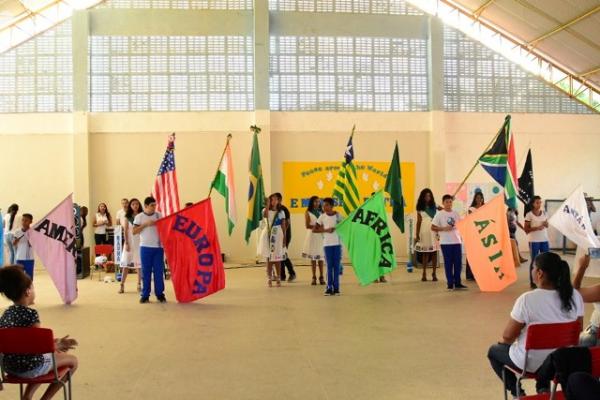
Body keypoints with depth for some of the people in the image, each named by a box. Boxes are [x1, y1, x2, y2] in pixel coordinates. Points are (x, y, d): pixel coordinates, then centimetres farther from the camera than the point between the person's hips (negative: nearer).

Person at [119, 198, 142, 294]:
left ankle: (139, 285, 12)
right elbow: (125, 231, 0)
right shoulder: (127, 217, 2)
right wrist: (126, 243, -8)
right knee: (126, 263, 1)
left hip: (140, 242, 1)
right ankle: (122, 285, 6)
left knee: (140, 263, 3)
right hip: (130, 241, 0)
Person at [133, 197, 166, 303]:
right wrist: (145, 224, -14)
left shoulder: (159, 215, 7)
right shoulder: (139, 217, 0)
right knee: (146, 271, 4)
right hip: (145, 247, -2)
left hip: (158, 247, 2)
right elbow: (134, 231, -5)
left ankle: (160, 294, 12)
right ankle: (145, 295, 10)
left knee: (159, 271, 3)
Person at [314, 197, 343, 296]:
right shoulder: (322, 216, 1)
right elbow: (314, 229, -1)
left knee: (337, 266, 3)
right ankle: (329, 288, 6)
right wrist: (326, 230, -11)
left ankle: (336, 288, 9)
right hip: (327, 244, 0)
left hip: (337, 243, 0)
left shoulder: (338, 215, 2)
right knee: (329, 266, 0)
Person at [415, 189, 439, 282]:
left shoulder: (434, 206, 5)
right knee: (425, 253, 3)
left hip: (434, 230, 0)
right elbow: (419, 221, 6)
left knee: (434, 252, -1)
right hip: (424, 231, 0)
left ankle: (434, 273, 5)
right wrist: (417, 234, 4)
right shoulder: (420, 208, 6)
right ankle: (424, 273, 8)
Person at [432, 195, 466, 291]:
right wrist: (443, 229, -15)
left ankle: (457, 282, 15)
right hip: (445, 242, -4)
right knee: (448, 263, 0)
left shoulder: (455, 213, 10)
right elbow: (433, 227, -5)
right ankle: (450, 283, 7)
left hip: (457, 241, 4)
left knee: (458, 262, 5)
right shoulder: (439, 214, -3)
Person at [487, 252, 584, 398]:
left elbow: (507, 336, -16)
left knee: (493, 351, 24)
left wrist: (504, 341, 7)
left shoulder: (527, 299, -25)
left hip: (531, 362, -5)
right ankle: (543, 388, 26)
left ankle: (518, 393, 15)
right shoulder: (575, 296, -10)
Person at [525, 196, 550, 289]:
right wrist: (536, 228, -22)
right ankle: (532, 282, 9)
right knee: (534, 261, 1)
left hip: (544, 240, 5)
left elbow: (547, 226, 16)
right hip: (534, 241, -5)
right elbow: (526, 229, -9)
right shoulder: (529, 215, -8)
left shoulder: (544, 213, 6)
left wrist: (546, 224, -7)